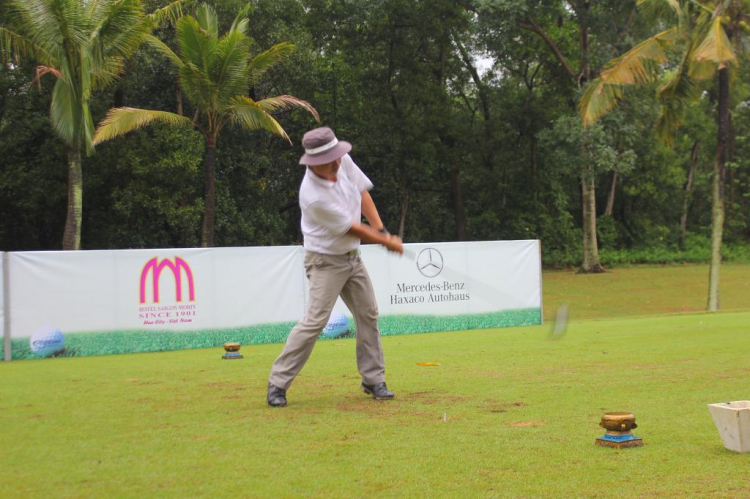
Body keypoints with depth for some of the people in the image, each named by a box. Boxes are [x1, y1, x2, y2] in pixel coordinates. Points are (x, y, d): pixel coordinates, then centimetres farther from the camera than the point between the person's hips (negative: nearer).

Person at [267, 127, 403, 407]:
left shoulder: (345, 162, -9)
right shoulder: (314, 195, -30)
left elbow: (363, 193, 6)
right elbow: (352, 229, -21)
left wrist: (382, 230, -6)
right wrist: (387, 242, -9)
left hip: (352, 257, 8)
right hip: (326, 260, -8)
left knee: (368, 314, 9)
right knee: (315, 320, -14)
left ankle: (373, 379, 20)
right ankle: (278, 384, -6)